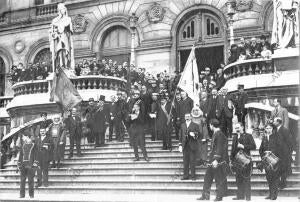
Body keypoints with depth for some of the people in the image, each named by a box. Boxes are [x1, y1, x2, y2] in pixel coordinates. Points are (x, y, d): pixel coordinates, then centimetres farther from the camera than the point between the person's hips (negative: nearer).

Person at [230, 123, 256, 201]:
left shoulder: (248, 136, 1)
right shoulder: (235, 137, 18)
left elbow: (253, 146, -7)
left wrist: (243, 146, -15)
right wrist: (232, 159, 15)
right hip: (237, 160, 5)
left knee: (246, 178, -6)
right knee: (238, 179, 4)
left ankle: (248, 196, -2)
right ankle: (240, 196, 10)